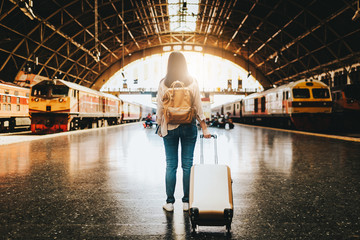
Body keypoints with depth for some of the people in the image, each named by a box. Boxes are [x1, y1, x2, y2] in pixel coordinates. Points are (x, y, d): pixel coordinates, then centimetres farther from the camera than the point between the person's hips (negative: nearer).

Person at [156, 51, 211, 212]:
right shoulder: (192, 82, -3)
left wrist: (160, 126, 12)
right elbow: (198, 107, -1)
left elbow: (160, 108, -1)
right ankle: (186, 202, 11)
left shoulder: (163, 83, -5)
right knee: (187, 164, 6)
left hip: (169, 126, 0)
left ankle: (169, 202, 10)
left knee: (170, 165, 6)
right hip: (188, 126, 0)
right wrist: (204, 128, 5)